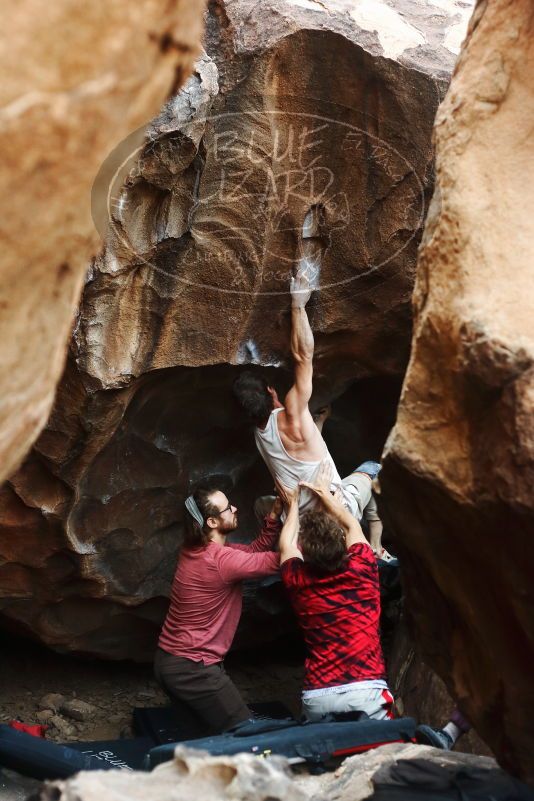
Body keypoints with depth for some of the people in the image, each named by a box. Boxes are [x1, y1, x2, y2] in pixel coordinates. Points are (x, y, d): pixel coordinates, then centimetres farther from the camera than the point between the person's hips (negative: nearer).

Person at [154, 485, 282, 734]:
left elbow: (256, 549, 11)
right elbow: (283, 560, -17)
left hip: (168, 661, 10)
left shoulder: (198, 549, 6)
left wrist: (275, 514, -3)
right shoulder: (221, 560, -23)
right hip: (192, 669, -10)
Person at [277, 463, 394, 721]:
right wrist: (325, 493, 33)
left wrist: (294, 505, 39)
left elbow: (286, 545, 26)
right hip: (366, 691, -2)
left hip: (316, 698, 2)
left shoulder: (298, 581, 1)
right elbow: (352, 526, 21)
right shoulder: (362, 569, -1)